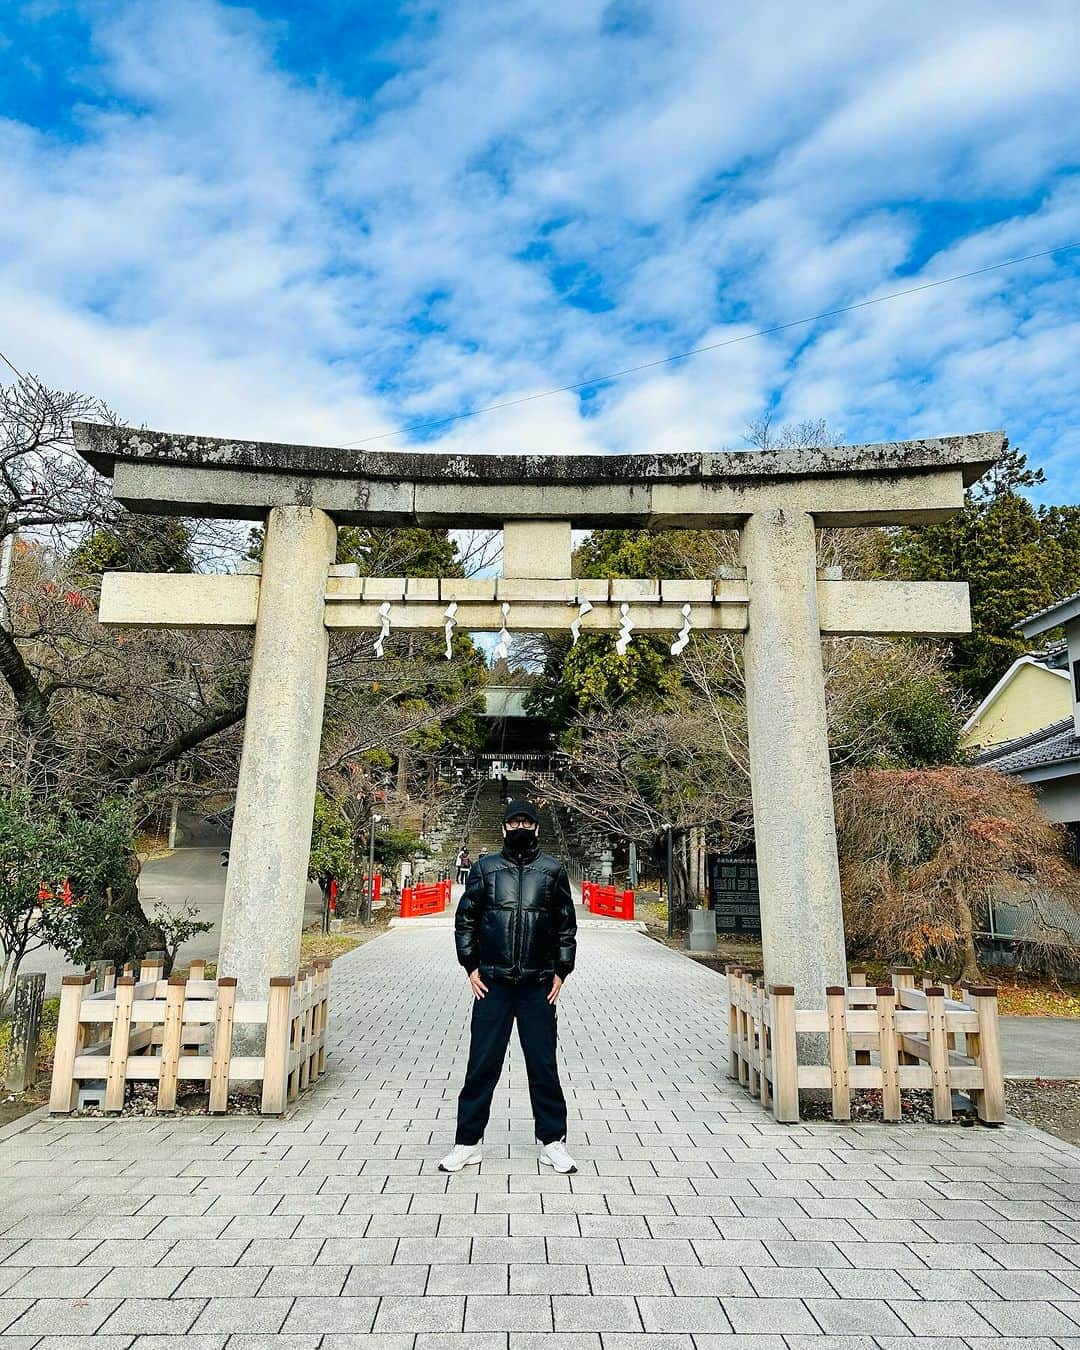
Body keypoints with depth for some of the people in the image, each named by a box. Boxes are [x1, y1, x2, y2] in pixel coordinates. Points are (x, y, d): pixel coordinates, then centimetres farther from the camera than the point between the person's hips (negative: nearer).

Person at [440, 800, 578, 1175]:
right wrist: (471, 967, 2)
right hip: (492, 984, 0)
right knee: (482, 1063, 5)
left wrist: (560, 972, 4)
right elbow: (465, 919, 8)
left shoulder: (553, 870, 5)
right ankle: (467, 1142, 19)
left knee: (543, 1063, 7)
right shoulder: (485, 868, 4)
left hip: (539, 986, 0)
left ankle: (552, 1141, 21)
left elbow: (567, 926, 10)